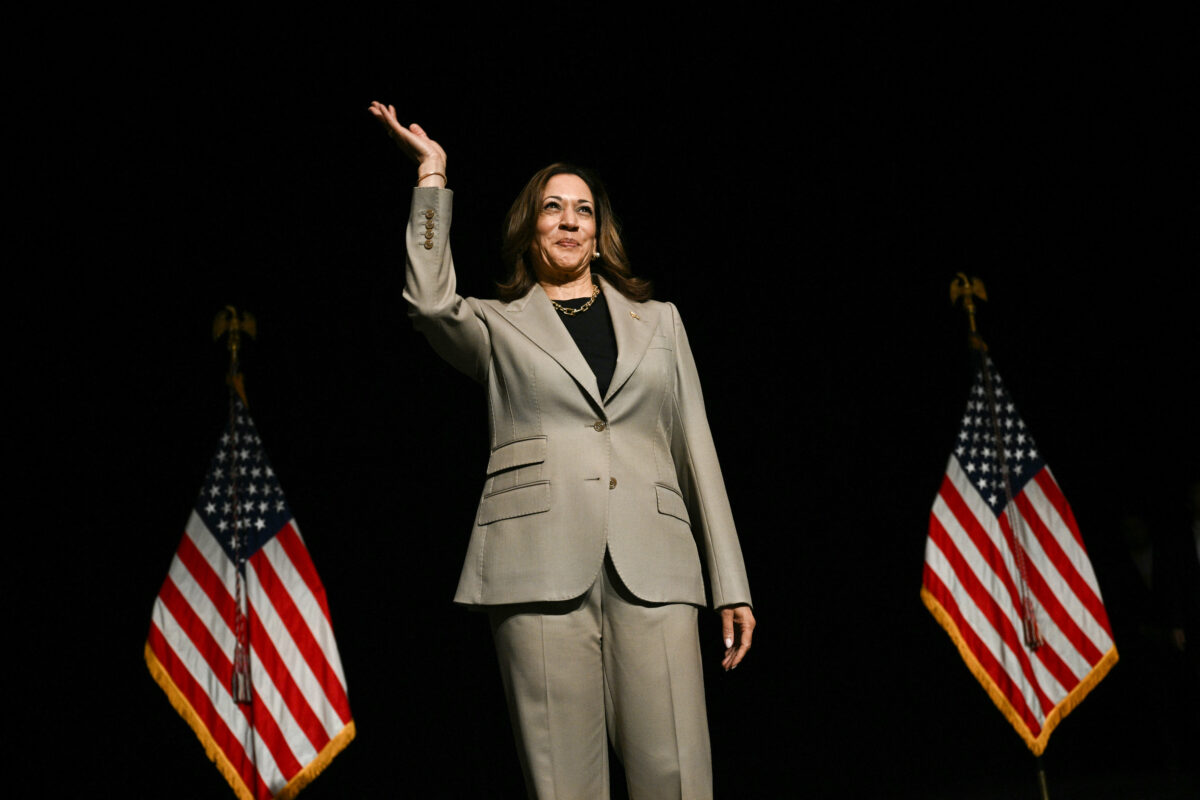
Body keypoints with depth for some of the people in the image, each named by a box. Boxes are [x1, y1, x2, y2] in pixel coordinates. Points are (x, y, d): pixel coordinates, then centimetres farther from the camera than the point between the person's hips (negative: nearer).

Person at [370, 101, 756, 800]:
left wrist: (732, 585, 12)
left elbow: (697, 448, 18)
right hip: (544, 562, -1)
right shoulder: (499, 326, 18)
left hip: (652, 569, 1)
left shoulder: (658, 319, 23)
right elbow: (431, 301, -6)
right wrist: (433, 175, 0)